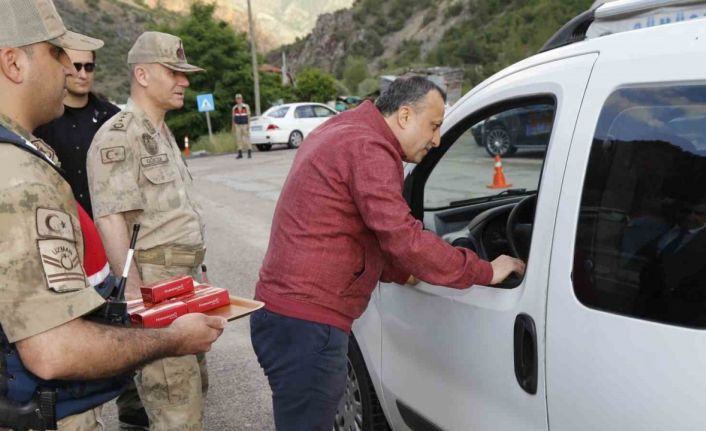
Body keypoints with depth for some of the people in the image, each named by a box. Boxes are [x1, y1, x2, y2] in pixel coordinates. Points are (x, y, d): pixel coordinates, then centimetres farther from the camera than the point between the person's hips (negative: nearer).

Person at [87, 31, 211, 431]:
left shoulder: (163, 133, 18)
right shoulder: (118, 136, -13)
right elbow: (110, 220, -21)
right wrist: (135, 294, -26)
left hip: (186, 278, 10)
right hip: (154, 281, -10)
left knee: (194, 385, 20)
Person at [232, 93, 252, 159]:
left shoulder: (246, 106, 2)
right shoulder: (234, 108, 9)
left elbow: (248, 116, 0)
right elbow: (233, 117, 13)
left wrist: (248, 125, -9)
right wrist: (233, 127, 8)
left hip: (245, 125, -2)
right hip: (237, 125, 2)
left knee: (246, 139, -4)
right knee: (238, 139, -1)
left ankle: (249, 153, 1)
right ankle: (240, 153, 1)